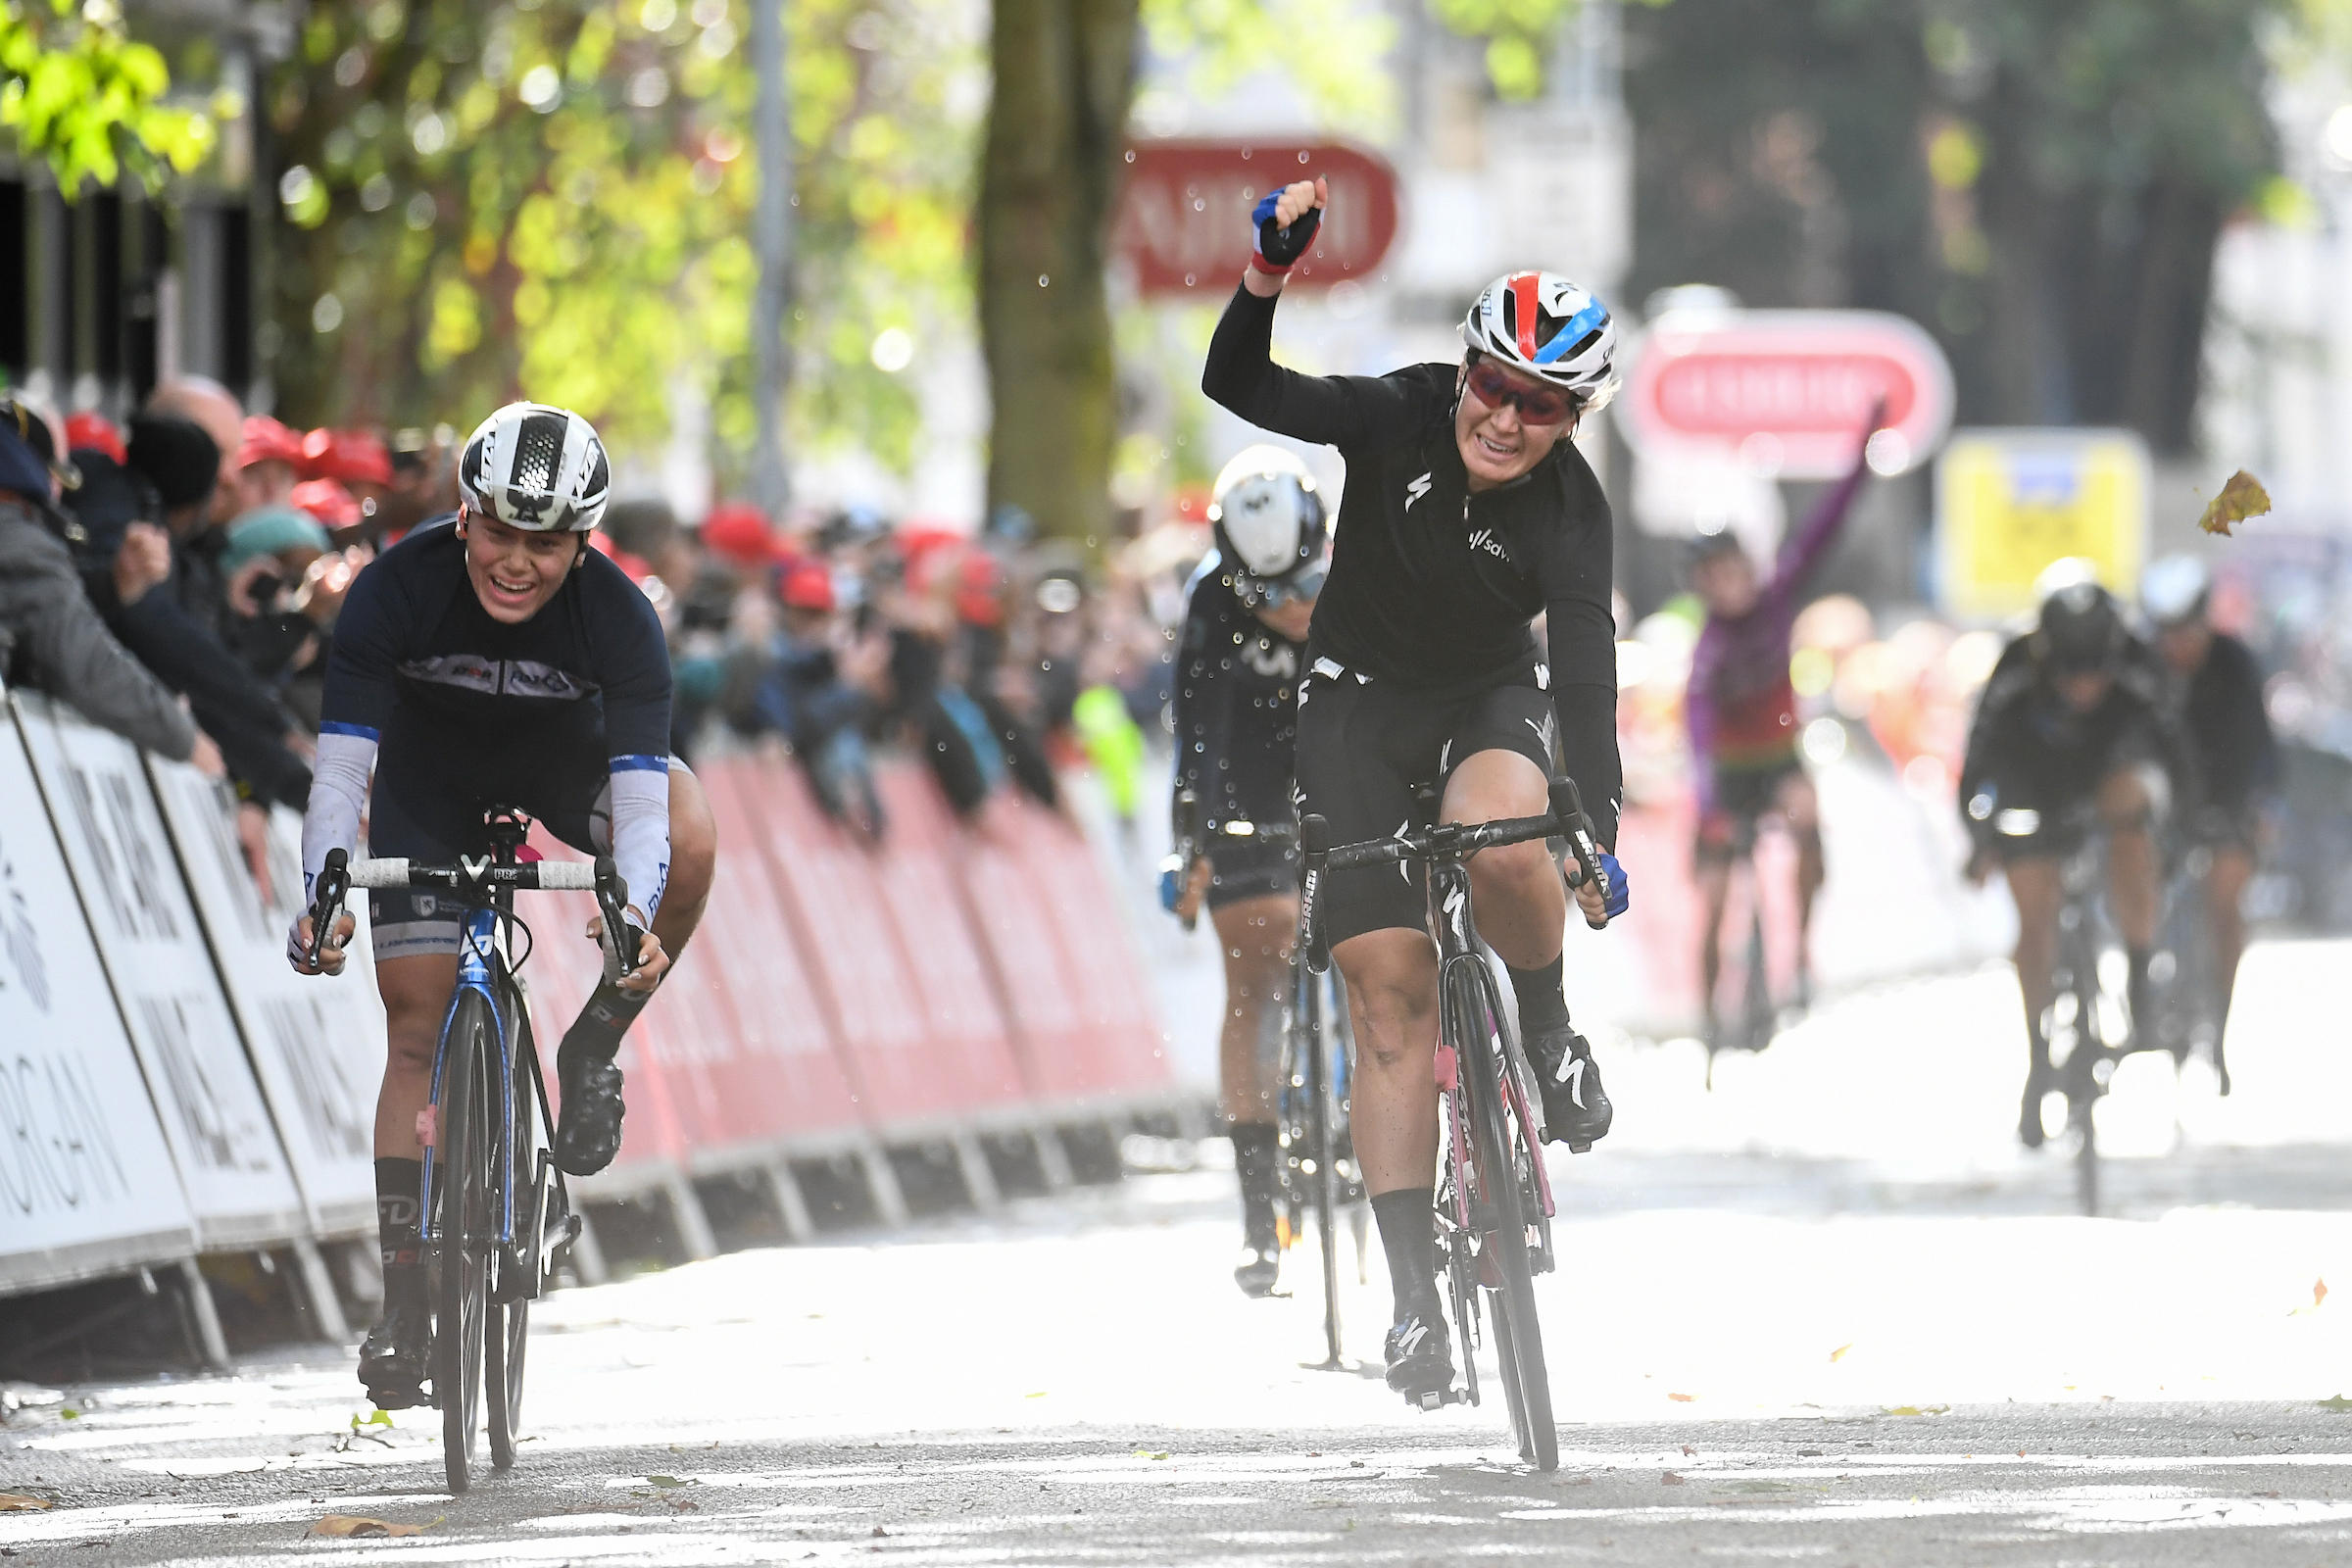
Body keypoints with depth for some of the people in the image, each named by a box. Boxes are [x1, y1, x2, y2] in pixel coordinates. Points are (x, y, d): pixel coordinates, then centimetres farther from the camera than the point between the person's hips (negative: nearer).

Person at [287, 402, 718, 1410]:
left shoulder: (618, 618, -32)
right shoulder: (396, 591, -32)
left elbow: (639, 800, -37)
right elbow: (339, 771, -32)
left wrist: (633, 919, -55)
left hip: (567, 758, 0)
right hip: (431, 775, 0)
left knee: (689, 840, -32)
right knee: (418, 1025, -7)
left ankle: (594, 1050, -9)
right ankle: (405, 1298, 2)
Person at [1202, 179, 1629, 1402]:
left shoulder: (1568, 514, -22)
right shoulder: (1400, 420, -19)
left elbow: (1585, 671, -31)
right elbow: (1240, 388, -27)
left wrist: (1599, 833, -43)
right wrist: (1268, 270, -44)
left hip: (1490, 695, -1)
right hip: (1360, 698, 1)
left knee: (1500, 829, -38)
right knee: (1390, 998, -8)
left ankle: (1547, 1030, -7)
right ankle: (1413, 1291, -4)